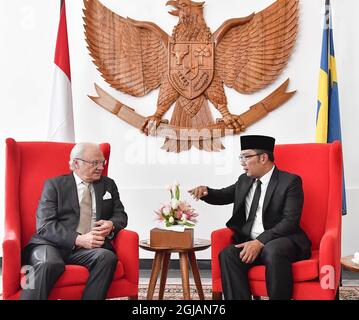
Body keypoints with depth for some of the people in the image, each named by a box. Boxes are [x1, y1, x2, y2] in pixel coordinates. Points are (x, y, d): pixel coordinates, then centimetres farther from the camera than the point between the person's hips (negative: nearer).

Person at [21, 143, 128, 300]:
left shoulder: (108, 185, 19)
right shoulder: (54, 185, 7)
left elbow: (121, 215, 20)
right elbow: (45, 225, -4)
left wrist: (111, 225, -5)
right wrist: (78, 239, -18)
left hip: (90, 247, 3)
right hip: (53, 245, -3)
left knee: (108, 257, -31)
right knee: (48, 263, -37)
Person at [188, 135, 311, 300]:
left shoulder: (290, 181, -3)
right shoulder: (244, 180, 16)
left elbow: (290, 221, -12)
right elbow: (222, 196, 29)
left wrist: (260, 242, -22)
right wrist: (205, 191, 4)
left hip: (283, 241, -5)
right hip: (251, 243, 5)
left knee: (272, 251, -38)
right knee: (228, 254, -25)